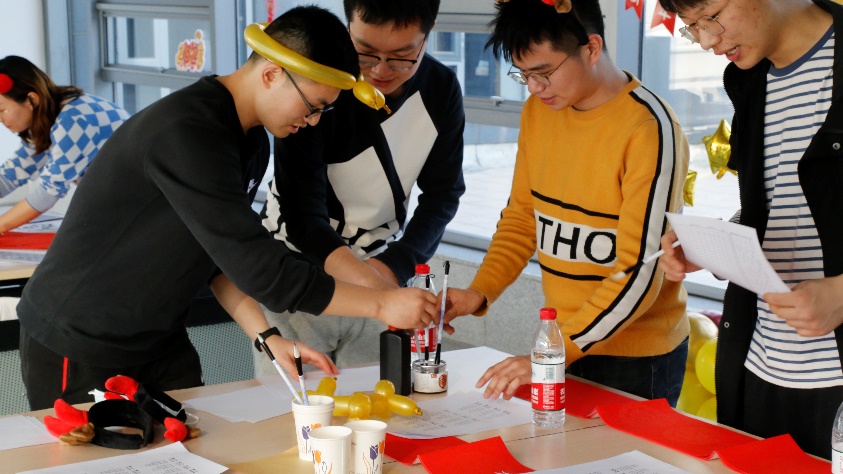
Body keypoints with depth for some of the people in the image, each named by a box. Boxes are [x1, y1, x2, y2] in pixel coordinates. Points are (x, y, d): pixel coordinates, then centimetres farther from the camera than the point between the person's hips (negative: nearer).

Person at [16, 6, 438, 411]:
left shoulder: (252, 145, 3)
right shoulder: (186, 134, -29)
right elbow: (260, 270, -30)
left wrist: (268, 337, -4)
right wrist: (382, 305, -23)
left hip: (159, 339, 8)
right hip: (78, 349, -8)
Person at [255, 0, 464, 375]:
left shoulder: (441, 89, -9)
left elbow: (442, 194, 1)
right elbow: (302, 218, -27)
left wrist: (394, 266, -15)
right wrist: (375, 288, -42)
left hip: (379, 268, 4)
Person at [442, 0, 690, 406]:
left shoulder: (648, 129, -20)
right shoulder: (538, 111, 2)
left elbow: (641, 274, -22)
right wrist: (479, 291, -5)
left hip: (636, 359, -6)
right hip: (562, 342, 6)